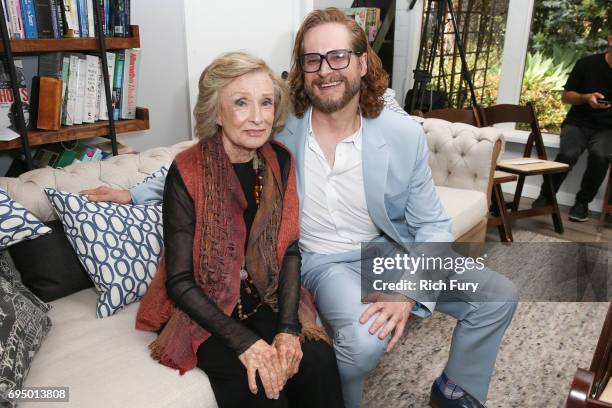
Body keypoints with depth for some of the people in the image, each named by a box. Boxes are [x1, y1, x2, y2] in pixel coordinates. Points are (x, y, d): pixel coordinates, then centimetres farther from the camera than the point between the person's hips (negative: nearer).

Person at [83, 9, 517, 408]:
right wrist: (135, 194, 2)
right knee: (364, 340, -33)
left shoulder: (404, 135, -13)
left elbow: (433, 225, -7)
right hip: (321, 260, -3)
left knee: (499, 296, 0)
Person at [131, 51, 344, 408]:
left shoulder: (280, 161, -5)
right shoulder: (187, 172, -18)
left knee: (317, 359, -19)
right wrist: (245, 342, -23)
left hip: (266, 298, 4)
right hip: (202, 309, -3)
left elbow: (289, 249, -2)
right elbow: (180, 281, -15)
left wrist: (288, 328, -15)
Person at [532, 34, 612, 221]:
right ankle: (546, 195, -6)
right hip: (579, 122, 0)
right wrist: (586, 98, -15)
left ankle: (583, 201, -9)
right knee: (568, 154, -30)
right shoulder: (587, 63, -2)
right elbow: (566, 96, 5)